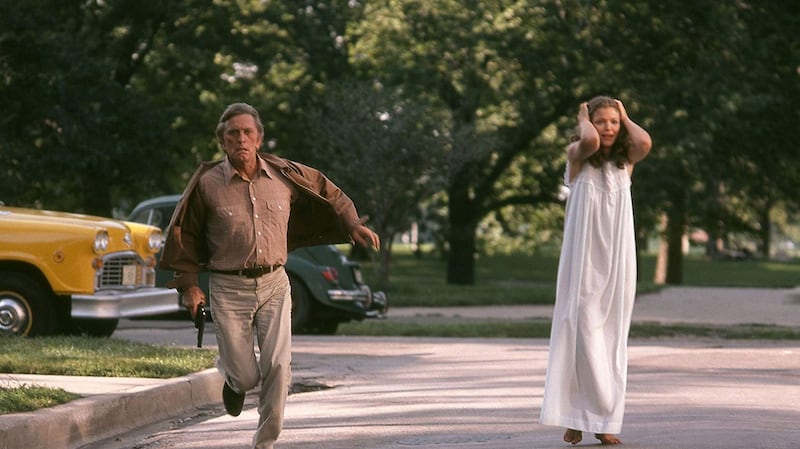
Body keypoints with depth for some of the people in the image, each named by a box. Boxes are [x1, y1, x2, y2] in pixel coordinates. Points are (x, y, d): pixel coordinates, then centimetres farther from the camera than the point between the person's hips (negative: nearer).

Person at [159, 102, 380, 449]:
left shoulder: (284, 175, 1)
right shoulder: (207, 185, -5)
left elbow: (327, 193, 19)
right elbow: (183, 235, 5)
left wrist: (352, 225, 10)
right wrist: (188, 285, 2)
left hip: (274, 284, 2)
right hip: (229, 288, -2)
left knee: (278, 366, -12)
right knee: (246, 376, -3)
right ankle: (231, 374, 36)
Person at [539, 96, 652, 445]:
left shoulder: (625, 161, 9)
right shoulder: (577, 156, 0)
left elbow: (645, 143, -13)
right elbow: (590, 141, -24)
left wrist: (625, 117, 3)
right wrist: (583, 119, -3)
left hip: (617, 259, 3)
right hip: (583, 257, -3)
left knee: (612, 334, 2)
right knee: (582, 328, -9)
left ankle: (605, 420, 4)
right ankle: (575, 415, -5)